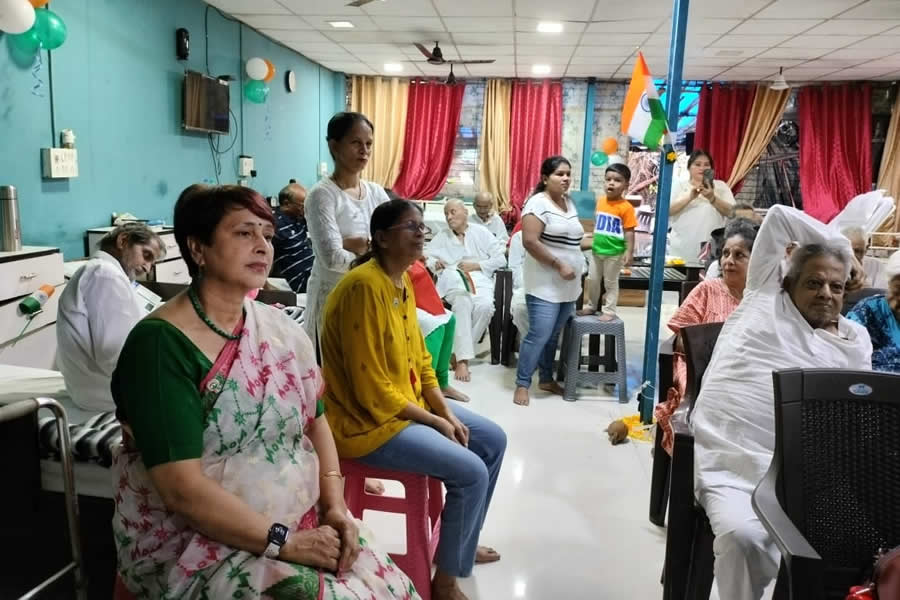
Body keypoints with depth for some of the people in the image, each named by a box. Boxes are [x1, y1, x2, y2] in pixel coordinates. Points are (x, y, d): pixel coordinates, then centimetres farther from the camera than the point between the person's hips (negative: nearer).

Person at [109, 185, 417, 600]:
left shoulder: (278, 328, 3)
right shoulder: (160, 344, -16)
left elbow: (315, 422, 8)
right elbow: (182, 488, -21)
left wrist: (335, 506, -5)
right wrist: (283, 541, -20)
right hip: (194, 542, -5)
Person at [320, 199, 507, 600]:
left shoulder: (404, 281, 6)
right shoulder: (364, 287, -25)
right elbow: (372, 390, -25)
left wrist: (446, 411, 0)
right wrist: (435, 422, -15)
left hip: (408, 403, 10)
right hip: (368, 419, -10)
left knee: (494, 441, 11)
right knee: (471, 472, -16)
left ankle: (459, 542, 30)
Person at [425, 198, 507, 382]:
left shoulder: (481, 232, 12)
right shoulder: (441, 236, 20)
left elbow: (501, 259, 6)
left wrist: (476, 265, -5)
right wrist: (434, 263, -11)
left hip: (480, 279, 0)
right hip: (453, 281, 0)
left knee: (485, 306, -33)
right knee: (463, 303, -35)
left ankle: (460, 351, -20)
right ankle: (463, 359, -36)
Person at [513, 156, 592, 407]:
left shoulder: (569, 204, 15)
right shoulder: (538, 203, -12)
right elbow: (530, 242, -20)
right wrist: (559, 265, -20)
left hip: (568, 286, 8)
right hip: (545, 285, -8)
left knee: (553, 335, 15)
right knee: (539, 335, -9)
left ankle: (546, 379, 28)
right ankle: (522, 384, 4)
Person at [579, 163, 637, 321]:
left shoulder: (626, 207, -16)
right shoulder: (600, 201, 1)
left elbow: (629, 232, -14)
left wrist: (629, 252, -17)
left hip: (614, 252, -6)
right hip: (597, 249, 6)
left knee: (611, 282, 7)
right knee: (594, 280, 18)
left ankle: (609, 311, 20)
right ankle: (592, 306, 36)